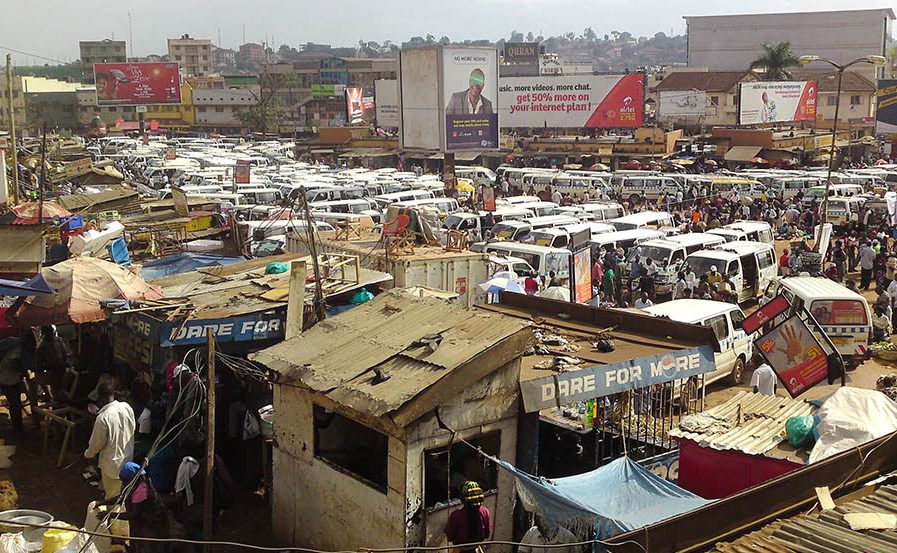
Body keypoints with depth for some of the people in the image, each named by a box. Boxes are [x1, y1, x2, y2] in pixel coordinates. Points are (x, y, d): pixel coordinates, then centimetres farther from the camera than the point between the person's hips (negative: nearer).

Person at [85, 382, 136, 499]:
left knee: (112, 495, 15)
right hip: (128, 458, 5)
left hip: (112, 464, -5)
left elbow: (97, 443, -15)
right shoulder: (127, 407, -13)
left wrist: (88, 454, 6)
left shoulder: (102, 418, -28)